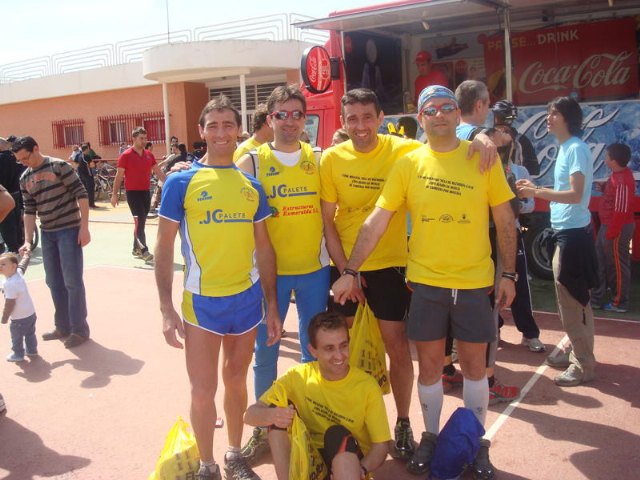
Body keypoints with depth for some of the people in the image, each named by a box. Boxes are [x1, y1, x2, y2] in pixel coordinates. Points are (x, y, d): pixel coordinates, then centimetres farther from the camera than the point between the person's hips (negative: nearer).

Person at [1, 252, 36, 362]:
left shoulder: (9, 284, -28)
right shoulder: (18, 273, -5)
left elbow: (10, 304, -25)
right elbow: (22, 264, 18)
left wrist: (4, 318, -14)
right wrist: (26, 255, 37)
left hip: (19, 318, -9)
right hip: (31, 313, 9)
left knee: (17, 336, 13)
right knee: (30, 334, 24)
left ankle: (18, 354, 28)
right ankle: (32, 350, 39)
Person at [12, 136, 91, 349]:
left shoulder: (59, 166, -10)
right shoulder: (25, 179, 8)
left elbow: (81, 194, -11)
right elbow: (29, 211, 10)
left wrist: (84, 227, -16)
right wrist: (28, 241, 1)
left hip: (69, 230, -6)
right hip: (47, 234, 6)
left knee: (72, 281, -4)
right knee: (54, 282, 11)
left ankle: (80, 330, 8)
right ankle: (63, 327, 25)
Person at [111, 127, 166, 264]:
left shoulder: (149, 155, 8)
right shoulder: (126, 155, -8)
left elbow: (158, 172, 10)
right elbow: (119, 176, -6)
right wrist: (114, 194, -9)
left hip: (146, 192, 6)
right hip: (133, 192, -6)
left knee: (141, 222, 13)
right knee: (139, 221, -10)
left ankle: (136, 249, 25)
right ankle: (144, 251, -10)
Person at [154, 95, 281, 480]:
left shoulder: (252, 186, 6)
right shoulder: (181, 182, -4)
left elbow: (264, 248, 10)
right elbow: (164, 248, -3)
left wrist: (272, 305, 8)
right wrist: (167, 309, -9)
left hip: (247, 298, 3)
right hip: (201, 301, -3)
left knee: (236, 379, 16)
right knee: (203, 389, 4)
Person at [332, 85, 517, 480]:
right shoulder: (408, 164, -2)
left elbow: (505, 219, 2)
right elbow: (376, 222, -3)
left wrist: (509, 273, -1)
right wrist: (350, 271, -7)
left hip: (474, 282, 0)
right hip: (425, 282, 1)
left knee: (474, 365, 12)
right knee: (429, 365, 12)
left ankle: (477, 443, 30)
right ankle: (431, 437, 32)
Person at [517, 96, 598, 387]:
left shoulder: (576, 148, -13)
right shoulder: (564, 148, 16)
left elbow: (576, 194, -22)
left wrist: (537, 192, -25)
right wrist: (536, 191, 11)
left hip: (573, 233, -10)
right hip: (564, 232, 10)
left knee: (573, 301, -4)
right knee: (570, 299, 17)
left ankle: (584, 365, 6)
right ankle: (577, 353, 28)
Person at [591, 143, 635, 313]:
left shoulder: (622, 180, -23)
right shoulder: (618, 175, 7)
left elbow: (621, 210, -25)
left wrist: (611, 233, -22)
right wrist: (604, 188, 4)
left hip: (617, 229, -10)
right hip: (608, 226, 10)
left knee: (617, 265, 1)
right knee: (600, 261, 16)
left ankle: (620, 303, 14)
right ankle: (596, 298, 26)